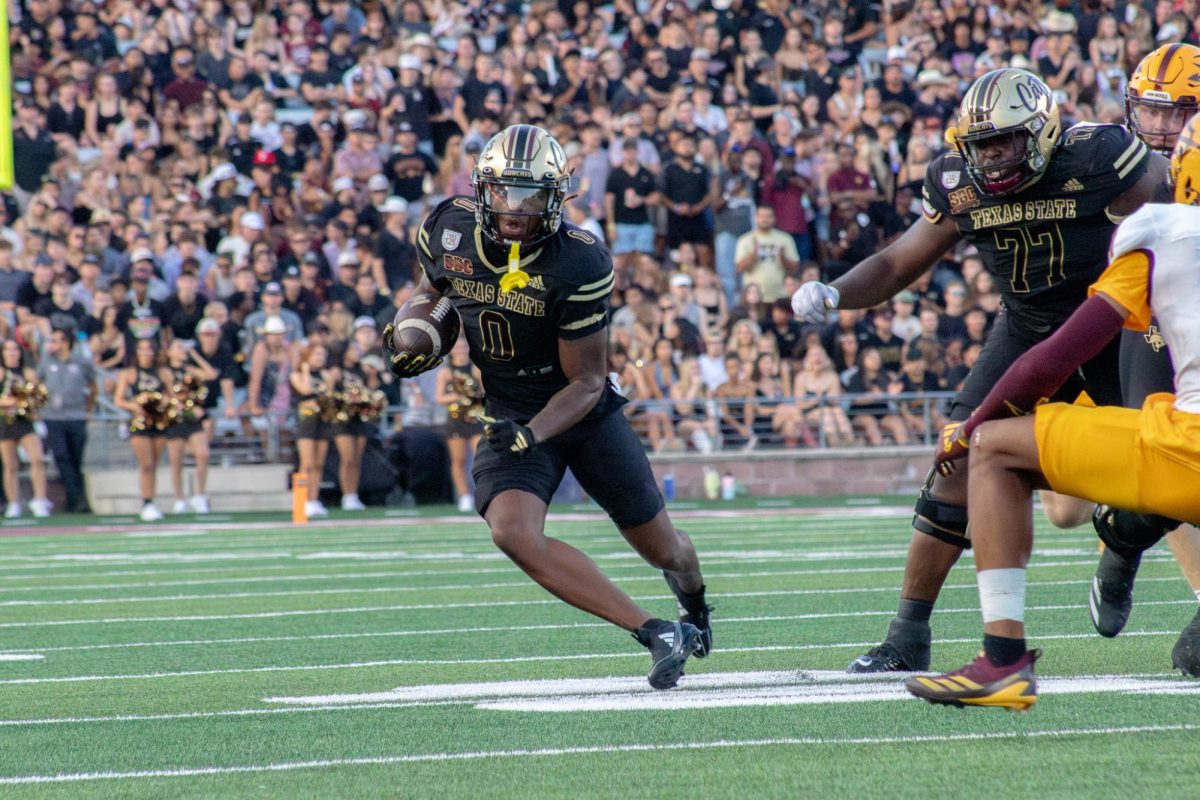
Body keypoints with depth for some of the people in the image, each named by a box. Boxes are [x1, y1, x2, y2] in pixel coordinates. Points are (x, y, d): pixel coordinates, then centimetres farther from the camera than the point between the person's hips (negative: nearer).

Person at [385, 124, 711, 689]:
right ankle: (656, 634, -23)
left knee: (662, 548, 11)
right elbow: (436, 291, 13)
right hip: (508, 417, 2)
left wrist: (530, 435, -36)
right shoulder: (449, 232, -13)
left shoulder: (578, 266, -26)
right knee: (514, 533, -27)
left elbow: (586, 382, -21)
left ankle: (696, 608, 51)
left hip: (584, 413, -2)